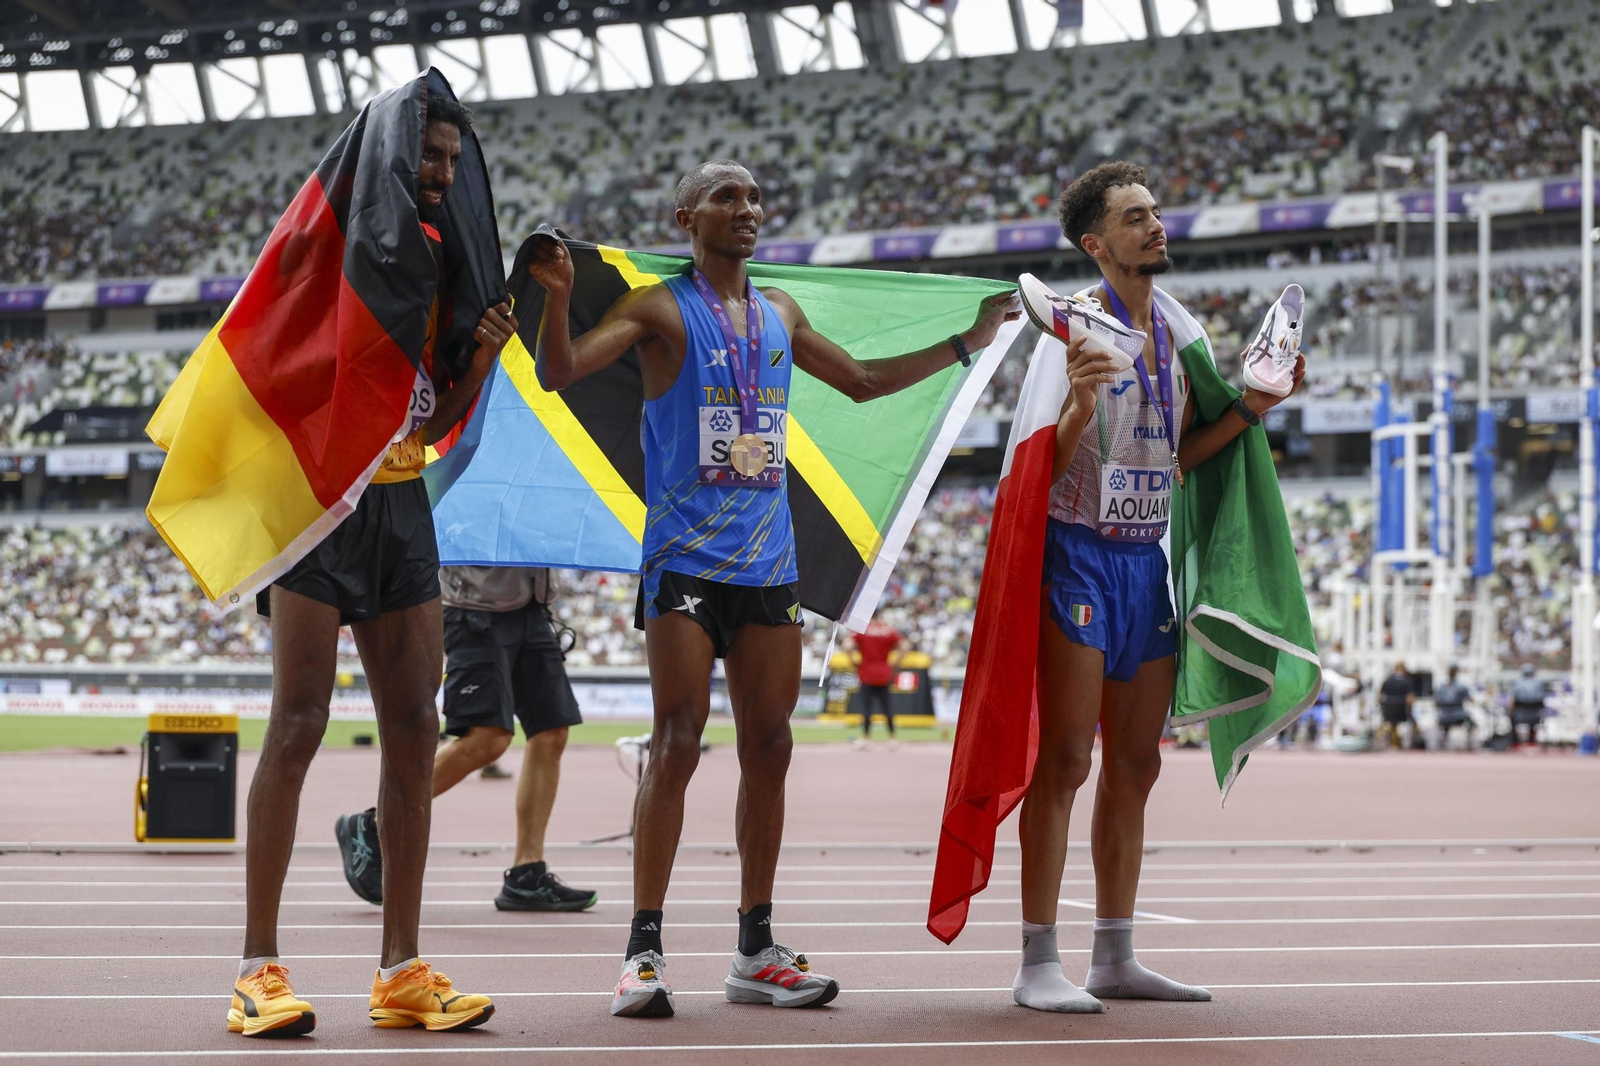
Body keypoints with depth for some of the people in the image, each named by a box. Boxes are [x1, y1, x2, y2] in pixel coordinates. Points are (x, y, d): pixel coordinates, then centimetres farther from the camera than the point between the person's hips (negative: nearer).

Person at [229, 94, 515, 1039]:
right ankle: (260, 968, -9)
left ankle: (402, 970, 7)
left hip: (401, 502, 7)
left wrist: (484, 355, -1)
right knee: (299, 722, -12)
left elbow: (437, 421, 15)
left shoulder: (440, 257, 14)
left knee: (415, 730, 3)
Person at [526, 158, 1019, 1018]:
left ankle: (756, 950, 12)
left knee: (768, 748, 5)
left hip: (769, 561, 6)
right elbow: (559, 373, -11)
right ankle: (644, 952, -8)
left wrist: (966, 343, 27)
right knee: (677, 745, -11)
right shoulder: (659, 308, -1)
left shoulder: (779, 315, 16)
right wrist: (557, 297, -28)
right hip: (685, 560, -6)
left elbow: (862, 381, 28)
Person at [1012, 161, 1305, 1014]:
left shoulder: (1175, 329, 12)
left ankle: (1115, 958, 16)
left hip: (1146, 559, 8)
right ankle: (1039, 962, -5)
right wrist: (1079, 406, -31)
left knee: (1135, 765, 9)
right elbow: (1042, 465, -13)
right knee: (1065, 761, -9)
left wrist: (1251, 408, 5)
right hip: (1078, 555, -8)